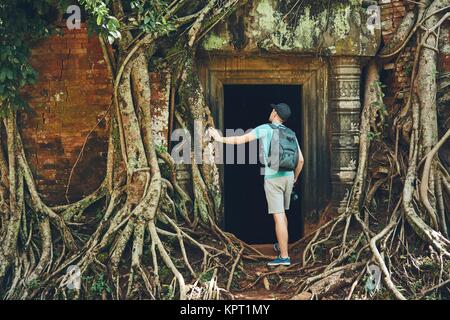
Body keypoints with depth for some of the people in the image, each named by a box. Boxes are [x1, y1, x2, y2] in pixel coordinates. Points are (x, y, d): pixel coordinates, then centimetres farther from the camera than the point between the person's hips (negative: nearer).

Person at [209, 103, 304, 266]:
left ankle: (284, 256, -8)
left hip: (272, 178, -6)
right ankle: (282, 246, 39)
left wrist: (221, 139, 0)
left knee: (278, 217, -7)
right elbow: (300, 160, 9)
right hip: (288, 177, 6)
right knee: (282, 213, 25)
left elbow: (242, 139, -11)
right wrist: (295, 177, 25)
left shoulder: (265, 128, -7)